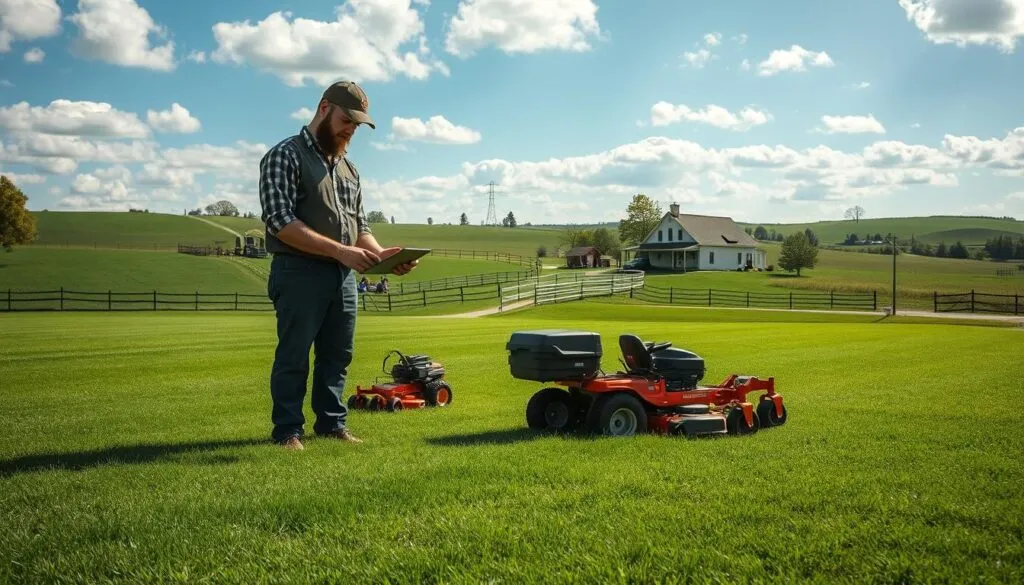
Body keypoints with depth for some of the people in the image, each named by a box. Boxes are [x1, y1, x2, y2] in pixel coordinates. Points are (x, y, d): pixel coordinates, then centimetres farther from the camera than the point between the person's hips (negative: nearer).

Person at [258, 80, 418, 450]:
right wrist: (339, 250, -23)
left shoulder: (348, 167, 17)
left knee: (337, 355, 11)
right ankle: (288, 431, 10)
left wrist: (380, 253, -2)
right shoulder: (284, 156, -6)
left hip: (344, 276, 7)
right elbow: (281, 222, -17)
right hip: (299, 273, -7)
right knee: (294, 356, 0)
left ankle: (332, 424, 22)